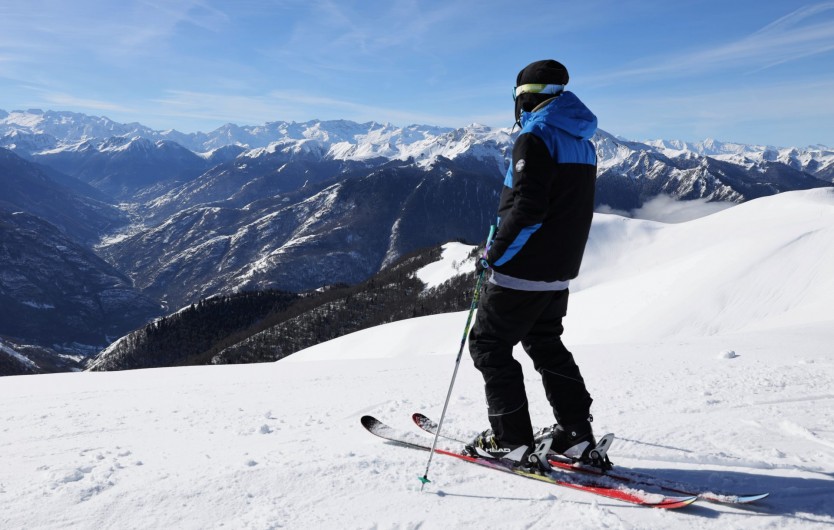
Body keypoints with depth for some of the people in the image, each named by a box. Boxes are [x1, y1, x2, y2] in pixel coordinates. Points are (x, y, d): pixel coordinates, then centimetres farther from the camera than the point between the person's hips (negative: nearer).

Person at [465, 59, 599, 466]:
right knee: (545, 343, 20)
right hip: (560, 272, 9)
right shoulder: (582, 142, 13)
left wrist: (493, 256, -14)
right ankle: (576, 433, 20)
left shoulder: (535, 138, -15)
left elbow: (527, 210, -24)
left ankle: (510, 439, 7)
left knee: (488, 344, 4)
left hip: (523, 271, -9)